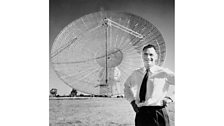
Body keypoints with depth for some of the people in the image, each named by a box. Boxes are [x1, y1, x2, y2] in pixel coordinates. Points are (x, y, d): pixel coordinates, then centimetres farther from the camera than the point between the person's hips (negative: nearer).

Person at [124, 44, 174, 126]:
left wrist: (170, 98, -6)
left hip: (157, 113, -3)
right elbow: (127, 86, 24)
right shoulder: (136, 74, 9)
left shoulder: (163, 72, -5)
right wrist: (132, 100, 10)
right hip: (140, 114, 4)